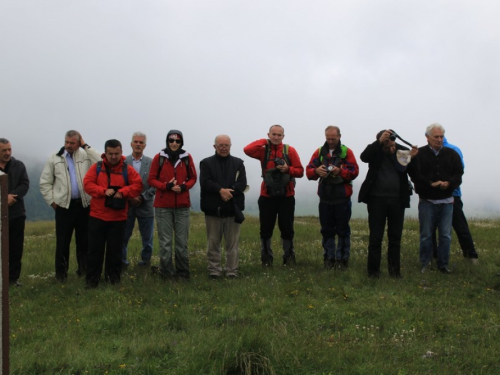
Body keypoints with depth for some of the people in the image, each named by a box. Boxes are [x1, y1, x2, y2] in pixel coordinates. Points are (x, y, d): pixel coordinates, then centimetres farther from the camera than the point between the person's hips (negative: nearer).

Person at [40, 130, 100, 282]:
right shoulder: (55, 159, 4)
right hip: (64, 206, -1)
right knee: (62, 241, 2)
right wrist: (52, 201, -1)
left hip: (84, 205, 1)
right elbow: (45, 183, 7)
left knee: (84, 240, 9)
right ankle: (61, 272, 13)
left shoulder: (86, 156, 4)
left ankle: (83, 269, 22)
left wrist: (85, 146, -9)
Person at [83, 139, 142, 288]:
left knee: (115, 249, 8)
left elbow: (137, 185, -5)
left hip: (118, 218, 0)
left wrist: (123, 192, -19)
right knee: (95, 249, 4)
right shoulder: (96, 167, 1)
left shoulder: (127, 169, 1)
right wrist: (103, 191, -22)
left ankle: (113, 276, 20)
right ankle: (92, 278, 11)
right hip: (97, 216, 0)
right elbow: (87, 184, -8)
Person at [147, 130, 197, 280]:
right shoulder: (159, 157, 0)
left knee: (182, 240, 5)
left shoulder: (187, 158, 4)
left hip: (182, 205, 1)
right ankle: (167, 271, 9)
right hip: (163, 205, -1)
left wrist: (184, 187, -9)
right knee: (165, 240, 1)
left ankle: (183, 271, 13)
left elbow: (193, 178, 11)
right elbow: (151, 179, 2)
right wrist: (166, 186, -15)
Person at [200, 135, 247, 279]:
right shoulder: (206, 163, 7)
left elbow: (242, 183, -2)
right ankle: (214, 271, 13)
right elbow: (205, 182, -8)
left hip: (233, 209, 1)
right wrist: (220, 190, -20)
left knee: (232, 243, 3)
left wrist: (229, 192, -17)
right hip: (213, 209, -1)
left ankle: (232, 271, 9)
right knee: (213, 243, 5)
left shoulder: (238, 163, 10)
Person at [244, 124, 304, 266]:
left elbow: (300, 171, -1)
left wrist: (288, 169, -19)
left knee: (287, 228, 6)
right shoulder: (264, 150, 3)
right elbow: (247, 150, -16)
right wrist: (264, 142, -8)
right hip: (267, 196, 1)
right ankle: (266, 258, 17)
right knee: (265, 229, 6)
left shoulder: (290, 150, 1)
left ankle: (289, 258, 17)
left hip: (286, 197, -1)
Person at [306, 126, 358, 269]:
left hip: (342, 198, -3)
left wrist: (340, 171, -24)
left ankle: (342, 259, 9)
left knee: (343, 230, 2)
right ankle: (329, 258, 15)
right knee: (327, 230, 7)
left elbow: (354, 171, -8)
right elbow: (309, 171, 2)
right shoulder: (319, 152, 8)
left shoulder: (346, 152, 0)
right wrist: (316, 171, -20)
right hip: (325, 198, 3)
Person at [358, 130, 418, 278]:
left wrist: (413, 158, -19)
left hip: (397, 200, 2)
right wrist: (379, 142, -31)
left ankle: (395, 270, 16)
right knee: (375, 237, 2)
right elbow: (364, 157, -24)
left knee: (395, 238, 8)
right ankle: (373, 270, 8)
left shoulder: (403, 151, 1)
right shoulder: (375, 151, -2)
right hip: (377, 199, -2)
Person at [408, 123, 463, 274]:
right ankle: (425, 264, 16)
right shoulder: (419, 154, -4)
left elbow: (458, 174, 2)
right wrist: (431, 184, -21)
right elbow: (415, 175, -12)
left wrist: (449, 183, -17)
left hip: (446, 201, 3)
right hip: (427, 201, -2)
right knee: (426, 234, 5)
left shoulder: (452, 154, 6)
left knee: (446, 235, 5)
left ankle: (443, 264, 16)